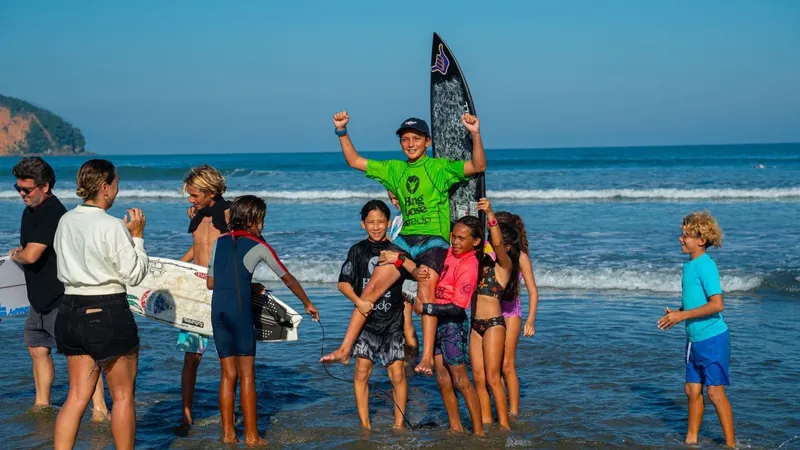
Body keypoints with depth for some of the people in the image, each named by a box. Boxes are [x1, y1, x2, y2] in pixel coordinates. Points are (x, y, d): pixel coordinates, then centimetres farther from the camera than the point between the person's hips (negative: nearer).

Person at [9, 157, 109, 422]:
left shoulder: (52, 213, -20)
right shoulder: (31, 211, 11)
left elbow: (31, 255, -25)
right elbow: (27, 248, 26)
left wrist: (15, 255, -5)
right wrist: (19, 252, 5)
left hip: (60, 298, -10)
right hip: (41, 297, 10)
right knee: (37, 349, 17)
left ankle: (100, 410, -9)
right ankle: (42, 405, 31)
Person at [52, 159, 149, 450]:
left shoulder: (66, 222, 5)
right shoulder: (112, 227, -16)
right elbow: (134, 274, -12)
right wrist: (137, 237, -2)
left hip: (71, 309, 7)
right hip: (107, 312, -7)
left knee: (77, 396, 11)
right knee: (123, 395, 9)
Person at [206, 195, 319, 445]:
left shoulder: (219, 242, 14)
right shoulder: (258, 247, 1)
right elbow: (288, 279, 10)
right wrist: (308, 304, 22)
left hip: (217, 310, 5)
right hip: (239, 310, -5)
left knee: (228, 374, 11)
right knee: (247, 374, 0)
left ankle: (228, 433, 14)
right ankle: (251, 436, 3)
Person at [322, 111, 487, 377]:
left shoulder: (440, 167, 2)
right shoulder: (393, 169, 16)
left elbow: (478, 166, -10)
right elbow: (355, 161, 20)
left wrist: (475, 135, -24)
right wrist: (342, 131, 9)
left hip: (433, 239, -4)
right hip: (405, 238, 4)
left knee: (426, 293, -22)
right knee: (372, 288, -5)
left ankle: (427, 357, -21)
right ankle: (344, 350, -4)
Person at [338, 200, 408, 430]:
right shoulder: (358, 250, 5)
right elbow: (343, 282, -1)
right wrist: (358, 300, -18)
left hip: (393, 319, 0)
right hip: (366, 319, 0)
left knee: (397, 373, -4)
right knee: (362, 370, -6)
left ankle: (399, 426, 8)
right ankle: (365, 426, 4)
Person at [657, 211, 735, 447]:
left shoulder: (706, 266, -18)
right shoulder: (689, 264, 10)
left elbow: (717, 304, -24)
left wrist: (682, 315, -21)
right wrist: (676, 314, 4)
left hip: (713, 338, -9)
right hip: (695, 339, 9)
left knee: (715, 392, -3)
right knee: (693, 390, 13)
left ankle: (731, 444, 6)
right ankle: (691, 440, 22)